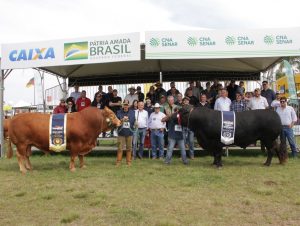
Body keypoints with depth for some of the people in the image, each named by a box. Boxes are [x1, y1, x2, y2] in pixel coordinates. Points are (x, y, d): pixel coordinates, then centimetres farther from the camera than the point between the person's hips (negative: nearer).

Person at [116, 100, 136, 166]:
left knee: (129, 148, 5)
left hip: (129, 133, 1)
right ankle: (118, 161, 5)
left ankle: (128, 161, 14)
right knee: (120, 148, -2)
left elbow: (134, 121, 12)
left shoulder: (132, 112, 8)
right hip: (121, 133, -1)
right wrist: (122, 120, -17)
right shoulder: (119, 112, 4)